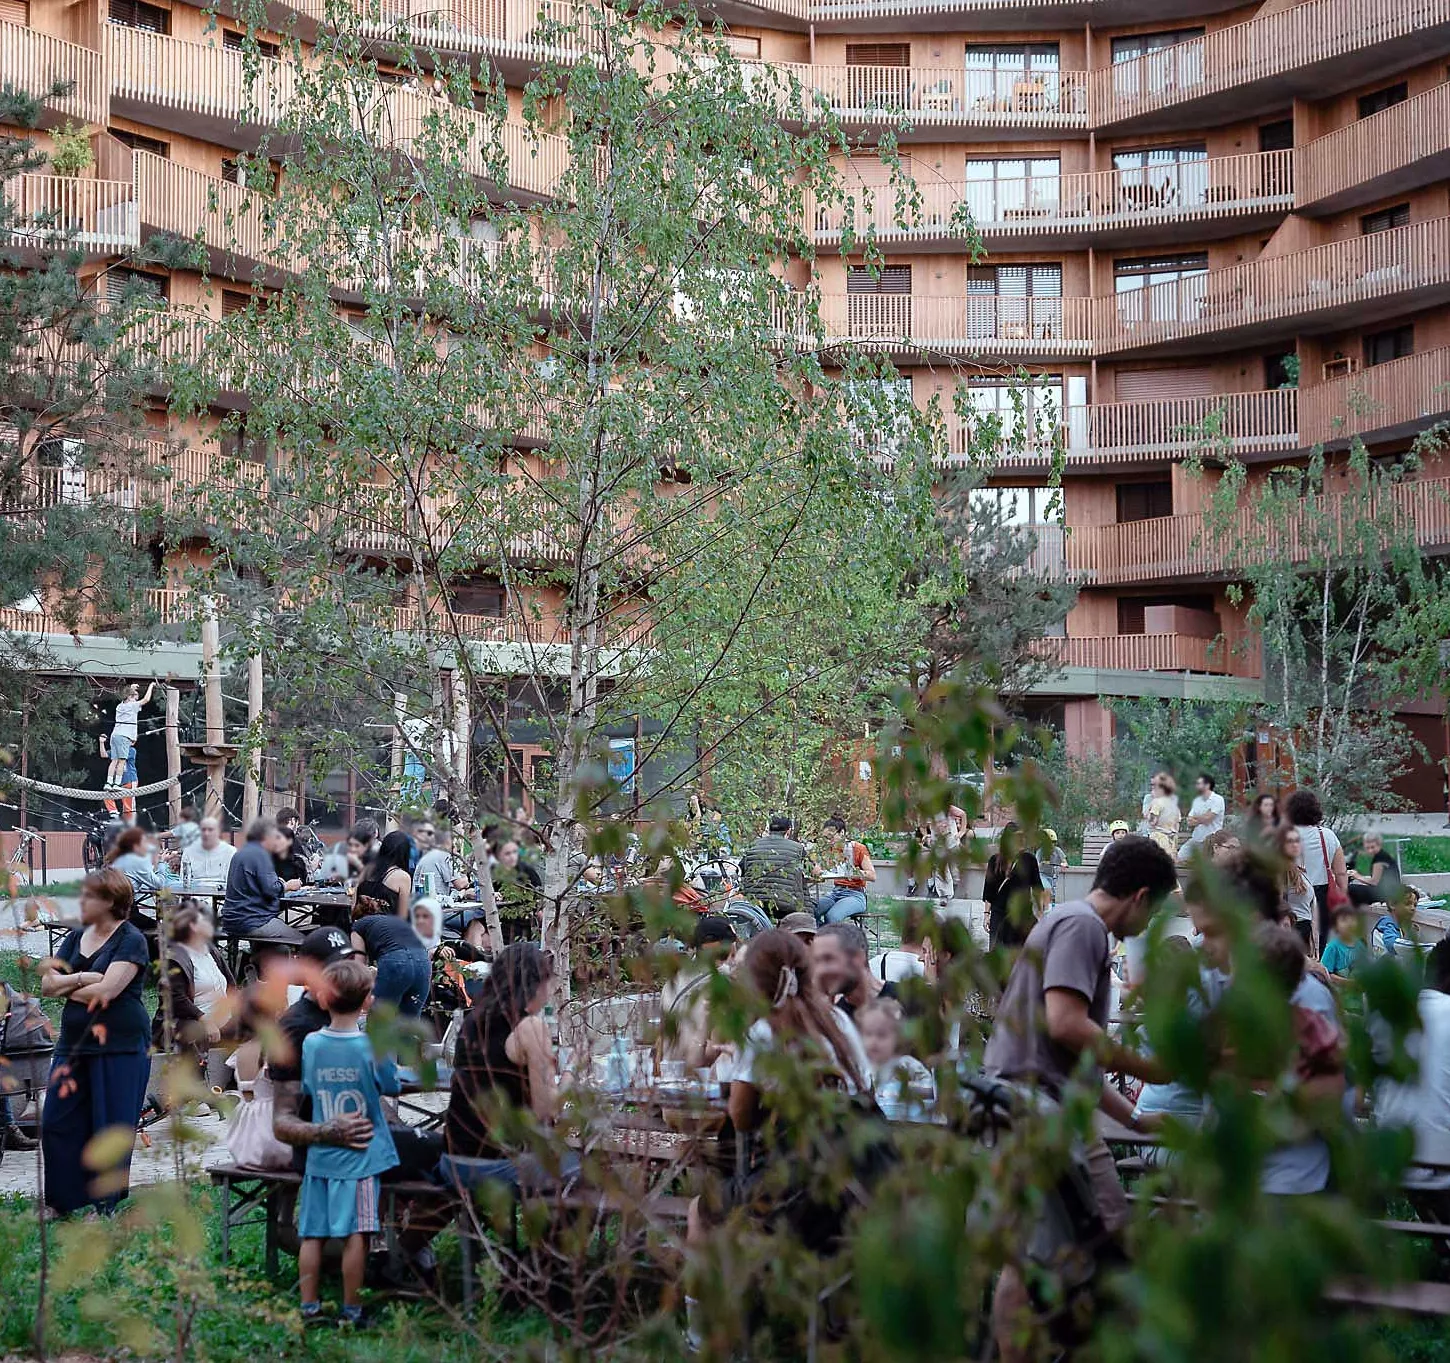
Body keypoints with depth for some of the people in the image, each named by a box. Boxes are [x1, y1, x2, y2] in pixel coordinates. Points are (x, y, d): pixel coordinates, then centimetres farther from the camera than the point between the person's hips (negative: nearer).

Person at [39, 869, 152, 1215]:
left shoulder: (130, 940, -8)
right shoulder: (76, 937, 13)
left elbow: (107, 990, -19)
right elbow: (46, 984, 7)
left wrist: (65, 987, -4)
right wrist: (81, 979, -10)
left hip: (120, 1046, -7)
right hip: (74, 1043, 7)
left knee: (111, 1127, 1)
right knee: (57, 1123, 5)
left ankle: (105, 1204, 12)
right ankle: (62, 1202, 17)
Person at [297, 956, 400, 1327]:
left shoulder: (310, 1044, -5)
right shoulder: (373, 1047, -14)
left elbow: (306, 1090, 8)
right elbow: (391, 1087, 2)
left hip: (320, 1154, 3)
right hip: (361, 1156, -3)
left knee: (313, 1233, 10)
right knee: (355, 1234, 3)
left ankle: (309, 1307, 16)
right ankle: (351, 1310, 8)